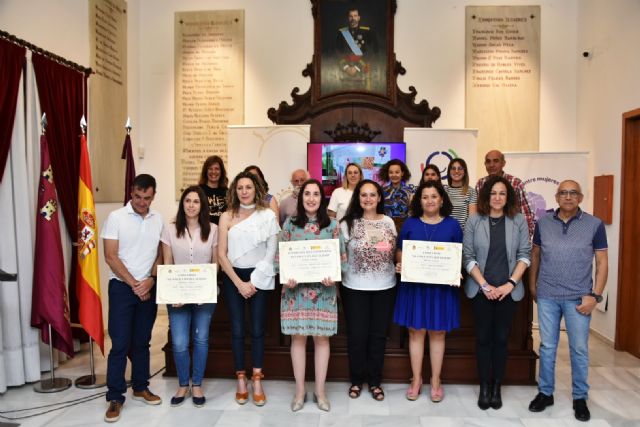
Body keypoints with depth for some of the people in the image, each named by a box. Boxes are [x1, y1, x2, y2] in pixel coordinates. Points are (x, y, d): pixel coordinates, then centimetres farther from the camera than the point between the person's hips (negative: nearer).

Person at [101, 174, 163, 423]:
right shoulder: (116, 217, -7)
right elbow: (110, 257, -10)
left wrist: (151, 279, -8)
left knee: (142, 342, 13)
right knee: (120, 344, -1)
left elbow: (160, 254, 8)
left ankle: (140, 388, 27)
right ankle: (115, 397, 11)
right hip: (122, 287, -3)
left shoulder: (158, 219, 4)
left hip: (149, 288, 4)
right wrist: (134, 284, -12)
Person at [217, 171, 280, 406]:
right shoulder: (227, 217, 1)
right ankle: (241, 381, 18)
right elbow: (222, 254, -2)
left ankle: (257, 382, 15)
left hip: (260, 277, -1)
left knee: (257, 330, 3)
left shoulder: (268, 215, -2)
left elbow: (271, 252, -4)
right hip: (233, 278, 1)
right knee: (237, 330, 5)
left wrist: (254, 281, -8)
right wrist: (239, 283, -8)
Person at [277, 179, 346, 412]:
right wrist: (285, 277, -12)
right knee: (298, 338, 6)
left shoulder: (332, 224, 4)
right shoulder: (290, 223, 4)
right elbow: (280, 255, 4)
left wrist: (333, 277, -14)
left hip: (323, 288, 0)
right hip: (295, 288, 0)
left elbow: (341, 256, 3)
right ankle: (299, 391, 20)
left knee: (321, 338, 6)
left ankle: (320, 391, 20)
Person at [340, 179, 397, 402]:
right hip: (355, 287, -2)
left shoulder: (388, 222, 4)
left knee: (378, 334, 11)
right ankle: (356, 379, 26)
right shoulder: (348, 224, -5)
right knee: (357, 334, 6)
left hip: (385, 286, 2)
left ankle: (375, 381, 27)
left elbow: (396, 252, 12)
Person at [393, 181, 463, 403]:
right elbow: (400, 252, 8)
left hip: (442, 286, 0)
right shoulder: (410, 223, 4)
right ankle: (416, 380, 21)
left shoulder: (452, 225, 3)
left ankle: (436, 381, 23)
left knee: (437, 333, 8)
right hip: (414, 285, 0)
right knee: (416, 332, 6)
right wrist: (399, 265, -13)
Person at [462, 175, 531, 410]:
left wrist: (510, 283, -10)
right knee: (483, 338, 6)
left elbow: (524, 255, 0)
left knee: (501, 338, 8)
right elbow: (468, 257, -3)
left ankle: (496, 387, 22)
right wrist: (485, 285, -10)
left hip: (508, 290, 1)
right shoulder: (474, 221, -2)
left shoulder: (518, 221, 0)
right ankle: (484, 387, 19)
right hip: (480, 289, 0)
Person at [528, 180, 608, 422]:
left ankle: (580, 398, 26)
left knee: (579, 349, 9)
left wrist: (595, 295, -7)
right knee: (547, 347, 11)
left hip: (578, 298, -1)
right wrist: (532, 285, 10)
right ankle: (545, 393, 26)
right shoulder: (543, 223, 2)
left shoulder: (595, 225, -2)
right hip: (547, 296, 1)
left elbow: (602, 263, -1)